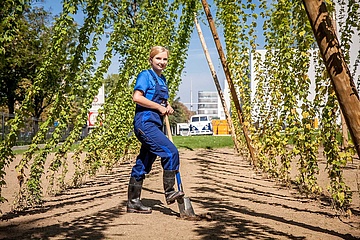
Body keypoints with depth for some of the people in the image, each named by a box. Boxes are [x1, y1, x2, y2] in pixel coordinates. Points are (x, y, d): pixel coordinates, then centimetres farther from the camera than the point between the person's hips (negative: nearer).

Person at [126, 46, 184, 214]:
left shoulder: (162, 79, 20)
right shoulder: (145, 75, -4)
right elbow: (137, 97, -17)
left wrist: (167, 107, 12)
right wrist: (159, 107, -13)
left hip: (155, 125, 9)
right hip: (145, 123, -9)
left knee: (143, 165, 8)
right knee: (171, 152, -19)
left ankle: (133, 203, 13)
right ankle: (169, 192, -11)